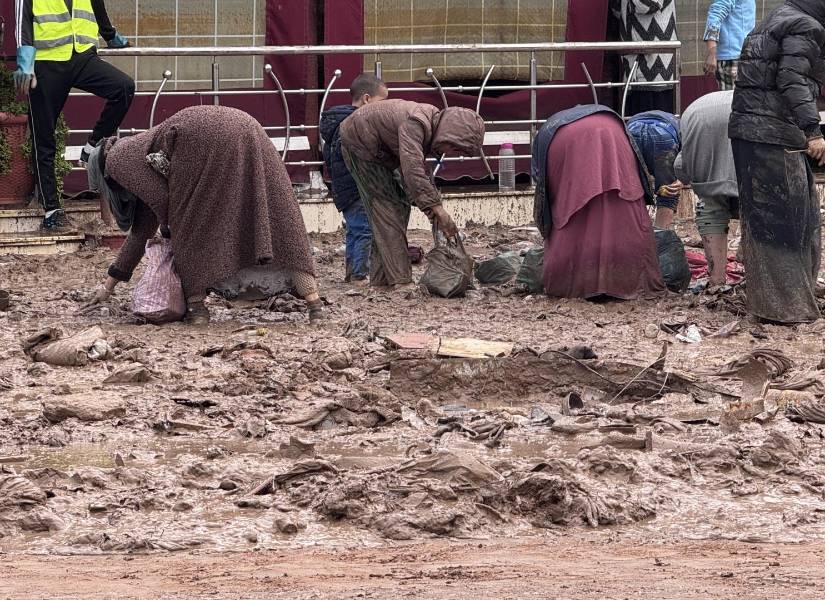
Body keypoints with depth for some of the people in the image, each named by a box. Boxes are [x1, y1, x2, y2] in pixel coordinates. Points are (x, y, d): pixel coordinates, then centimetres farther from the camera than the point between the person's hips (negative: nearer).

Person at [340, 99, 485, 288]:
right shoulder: (415, 124, -33)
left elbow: (422, 173, 6)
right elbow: (412, 169, -41)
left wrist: (435, 216, -2)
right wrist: (437, 209, -41)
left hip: (378, 151, 10)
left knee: (399, 205, 9)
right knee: (386, 205, -13)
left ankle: (380, 278, 11)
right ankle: (399, 279, -15)